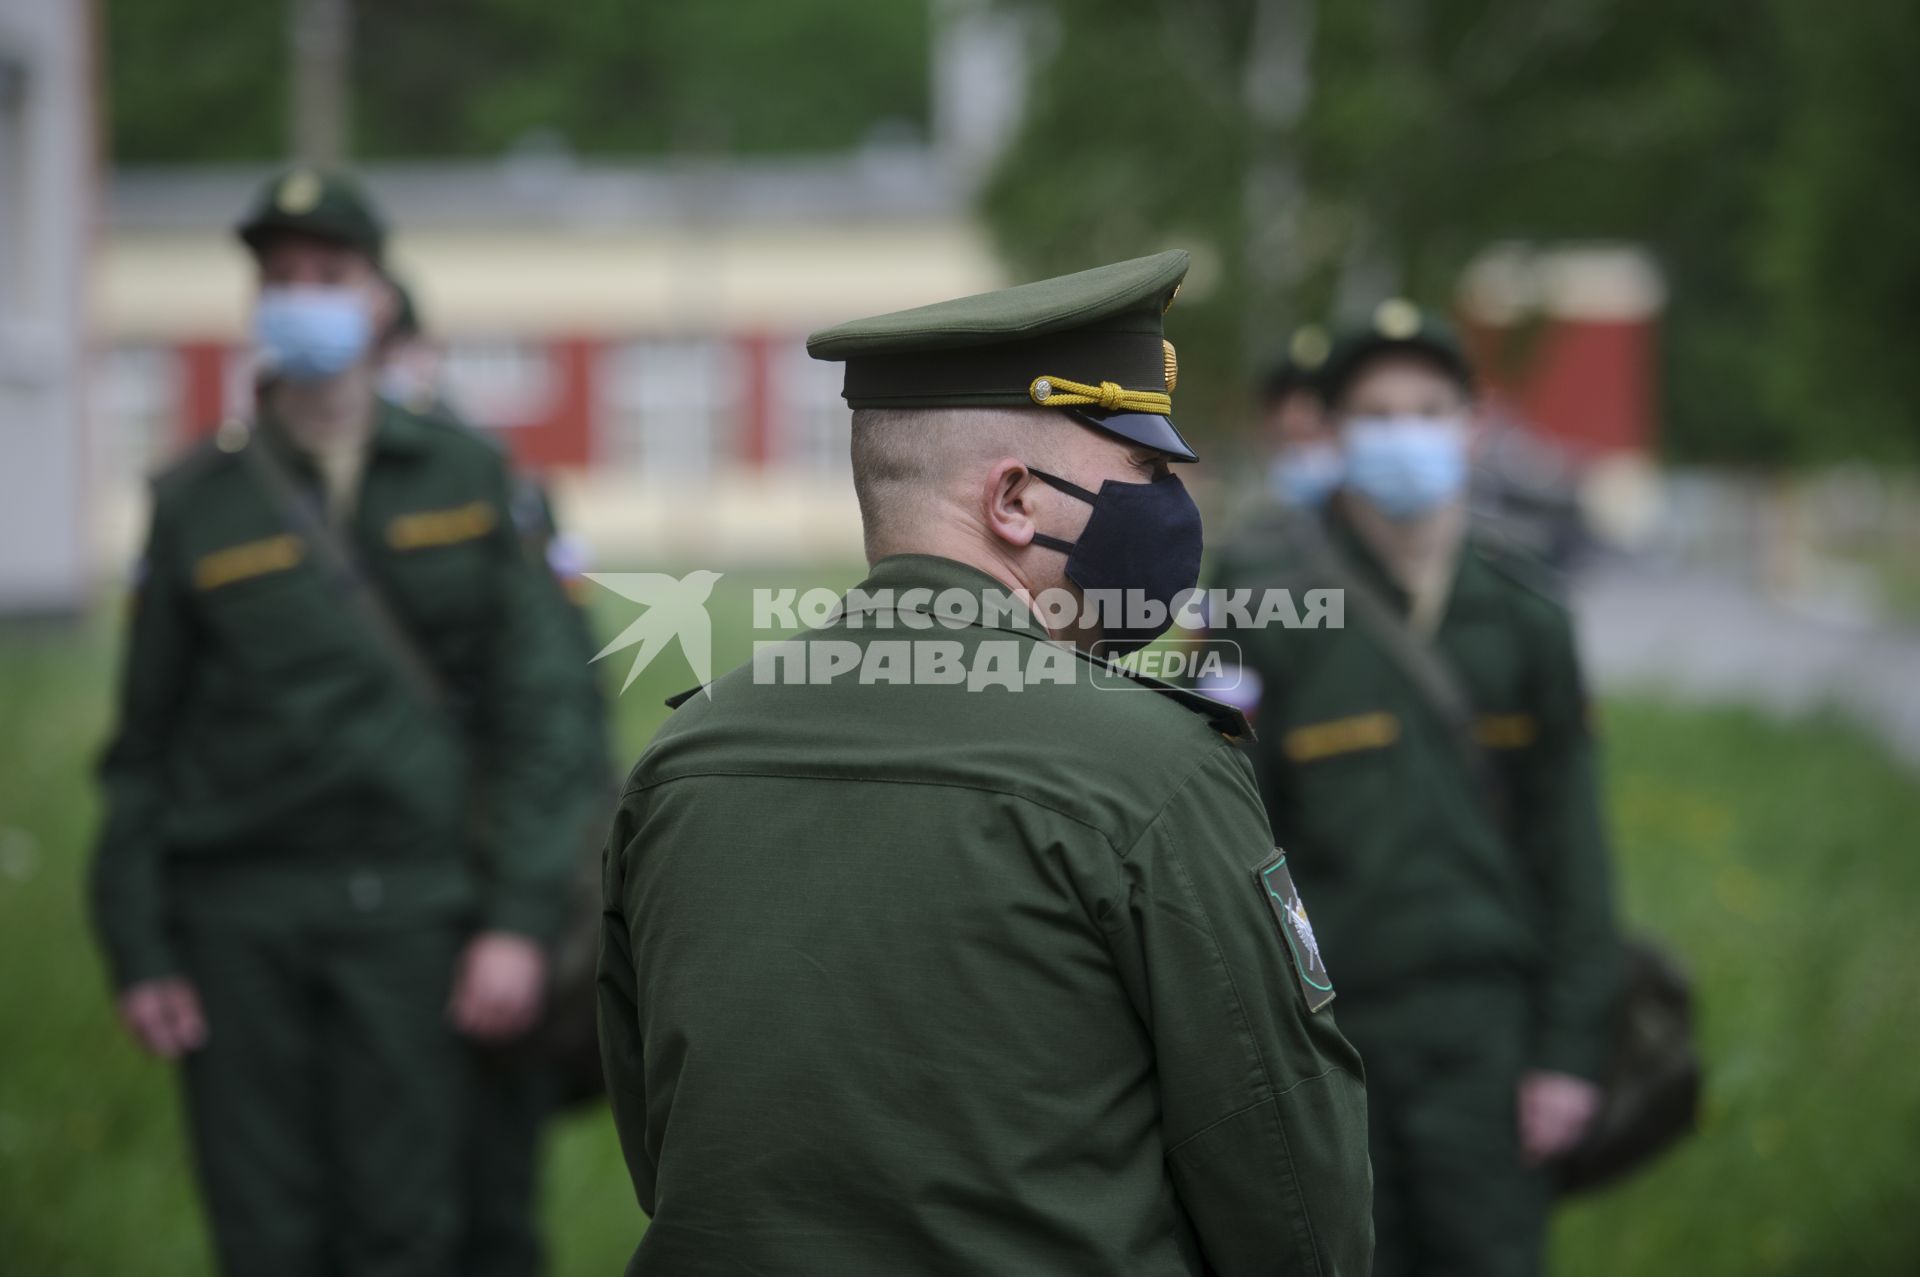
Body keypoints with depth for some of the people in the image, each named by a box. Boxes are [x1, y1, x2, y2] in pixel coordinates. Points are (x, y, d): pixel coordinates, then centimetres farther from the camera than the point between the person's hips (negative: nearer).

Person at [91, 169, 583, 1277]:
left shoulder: (466, 479, 8)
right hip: (238, 916, 1)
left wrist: (520, 922, -5)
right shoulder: (199, 501, 7)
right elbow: (143, 743, 8)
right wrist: (137, 953, 1)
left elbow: (532, 714, 4)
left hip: (410, 902, 0)